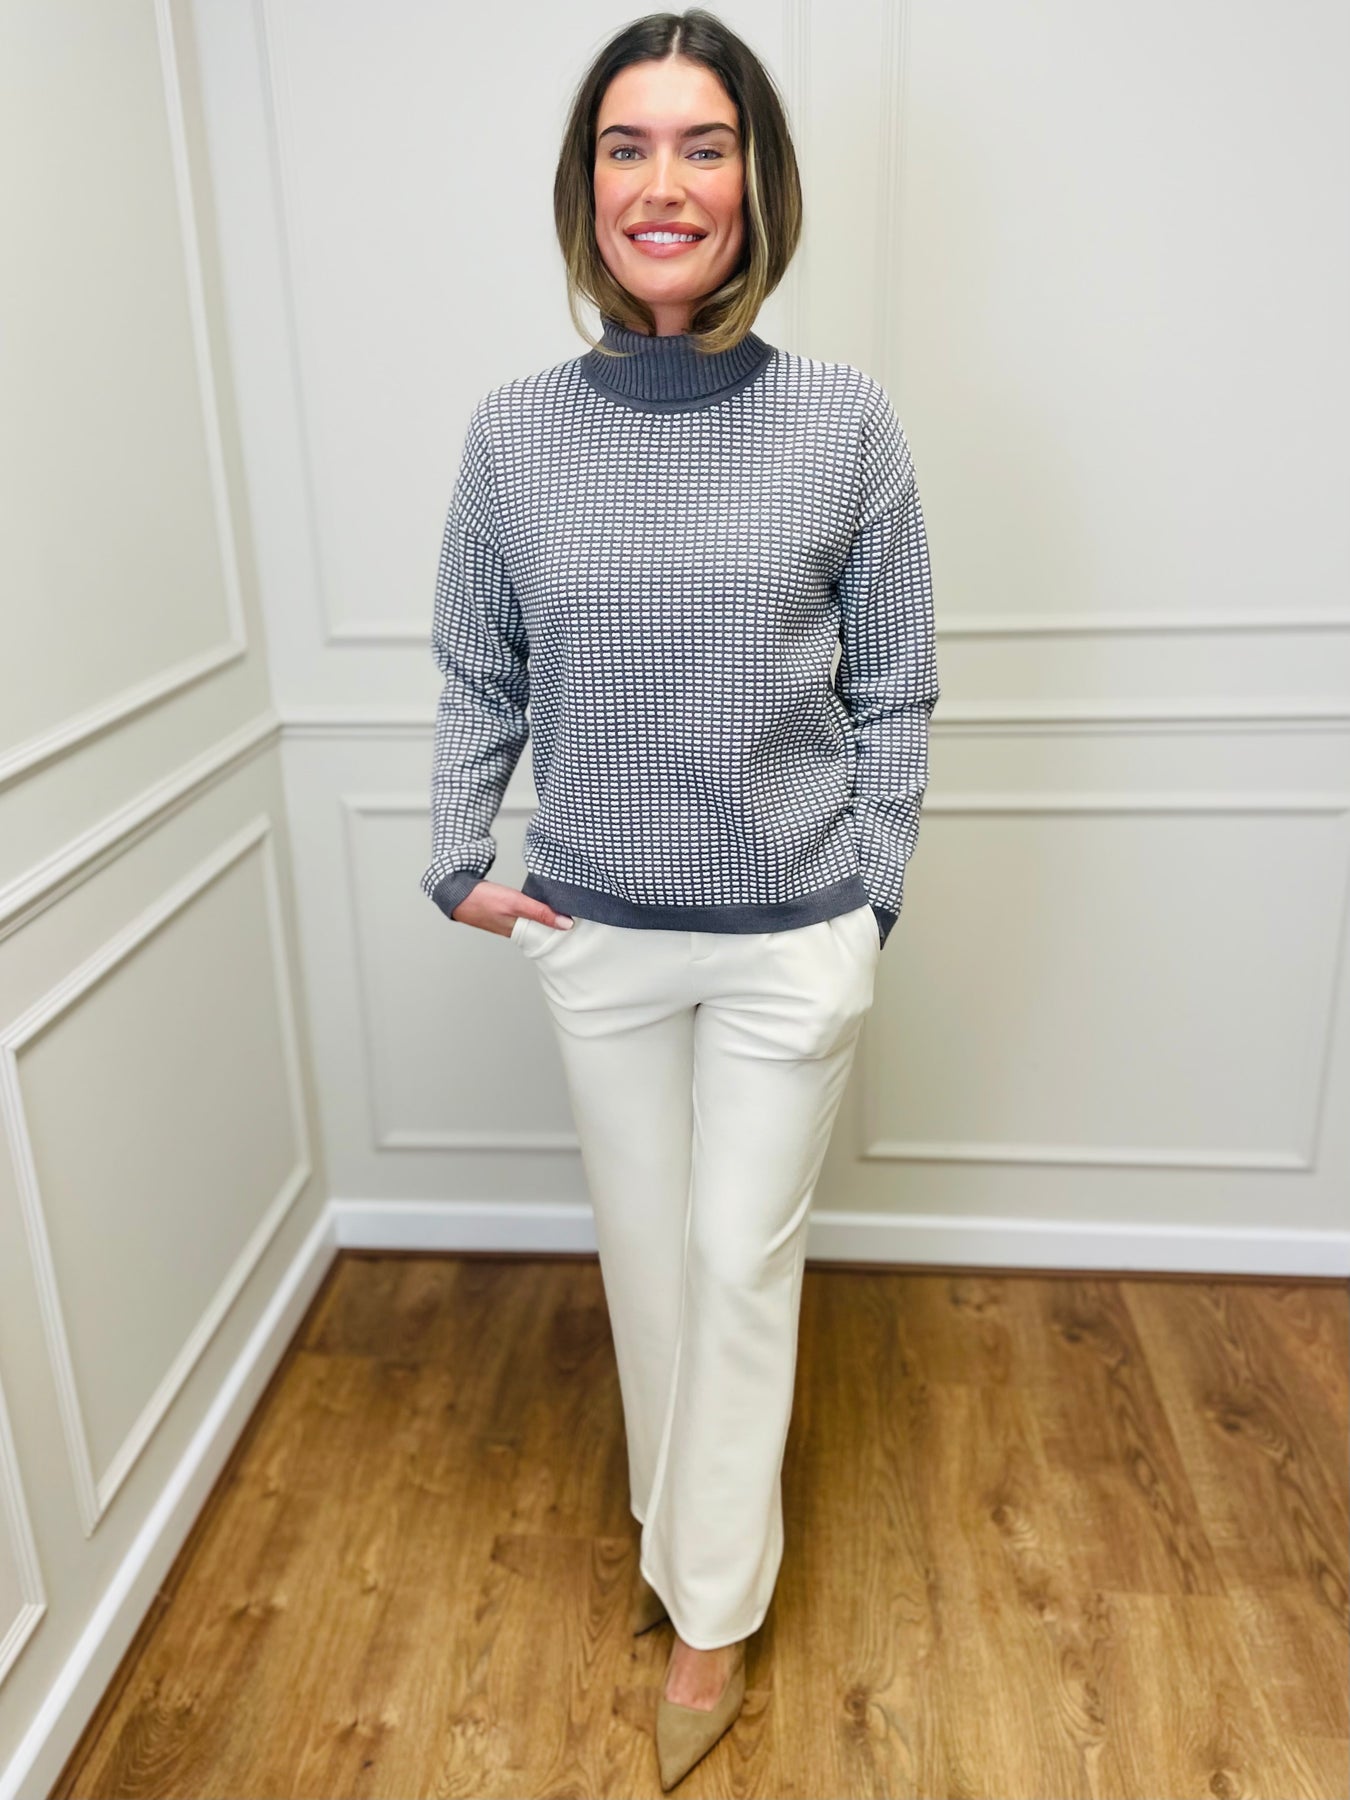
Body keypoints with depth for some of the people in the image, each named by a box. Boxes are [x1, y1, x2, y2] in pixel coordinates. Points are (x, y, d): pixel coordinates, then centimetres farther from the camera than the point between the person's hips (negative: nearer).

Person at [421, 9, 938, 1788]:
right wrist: (459, 861, 0)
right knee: (645, 1250, 17)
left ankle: (711, 1609, 32)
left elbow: (893, 691, -1)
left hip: (791, 941, -1)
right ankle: (687, 1517, 45)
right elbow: (477, 678, 7)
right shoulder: (516, 431, -4)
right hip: (596, 936, 2)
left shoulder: (844, 421, -8)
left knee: (742, 1264, 10)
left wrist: (871, 895, -3)